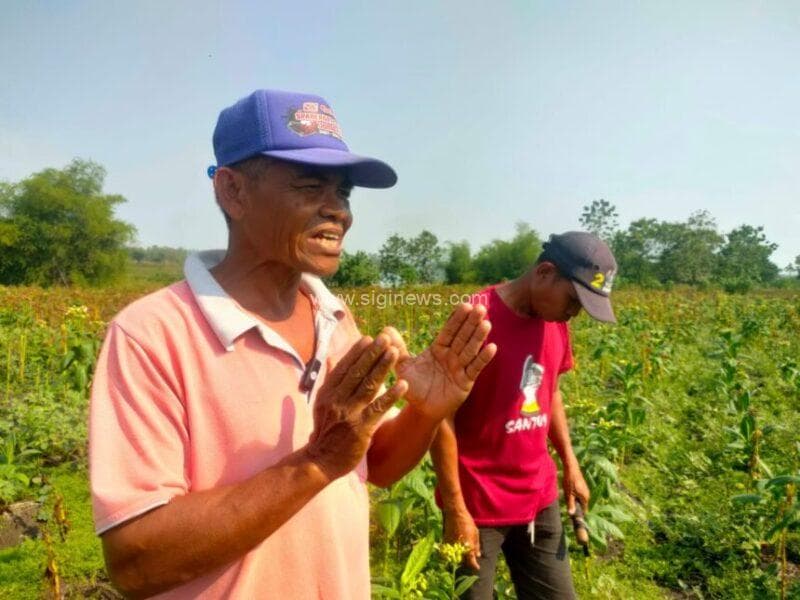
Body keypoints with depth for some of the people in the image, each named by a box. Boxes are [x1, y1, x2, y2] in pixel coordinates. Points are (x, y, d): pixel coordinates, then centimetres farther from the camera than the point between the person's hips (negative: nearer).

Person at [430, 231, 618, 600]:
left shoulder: (555, 323, 1)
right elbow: (441, 415, -18)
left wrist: (570, 464, 11)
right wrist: (455, 510, -15)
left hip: (540, 498, 6)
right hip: (477, 505, -6)